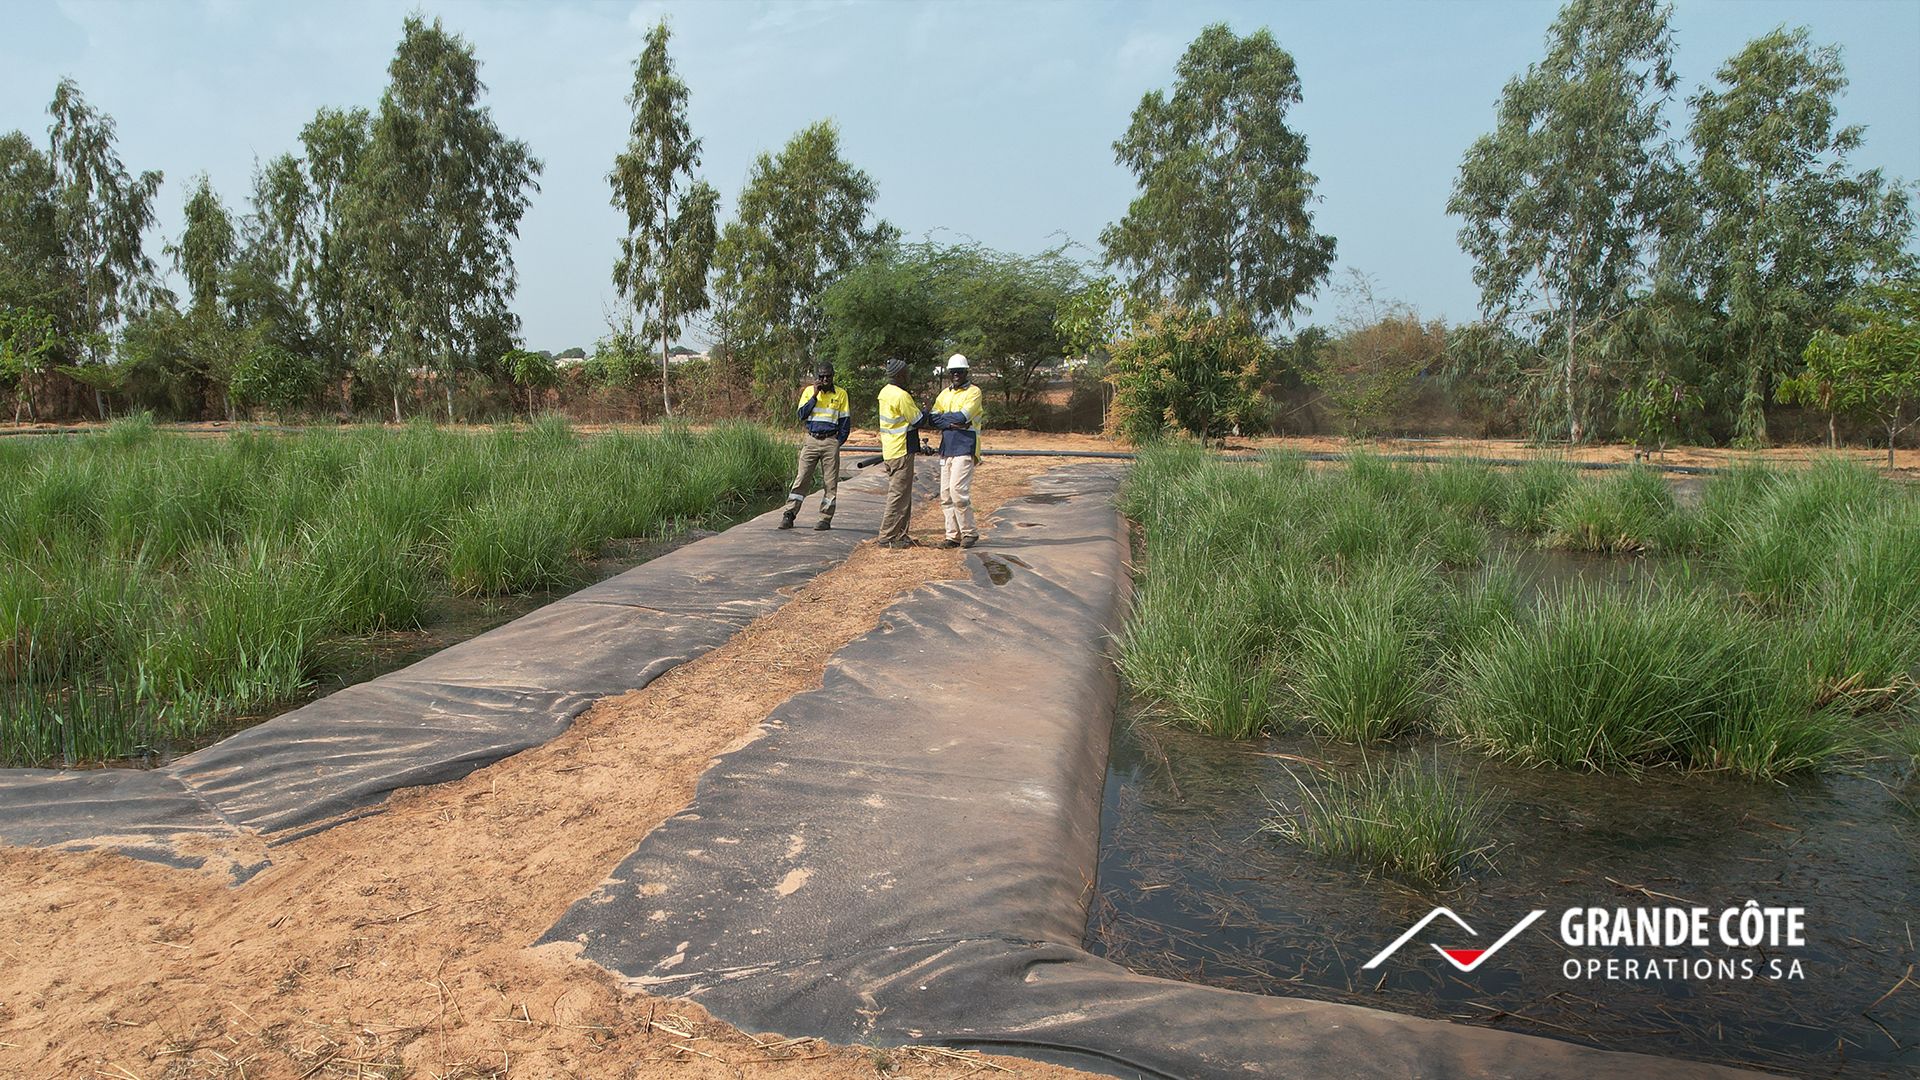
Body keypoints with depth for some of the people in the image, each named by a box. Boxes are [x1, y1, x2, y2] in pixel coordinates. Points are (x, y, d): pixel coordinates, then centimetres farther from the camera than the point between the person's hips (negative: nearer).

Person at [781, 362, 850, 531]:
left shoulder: (840, 394, 4)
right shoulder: (809, 391, 6)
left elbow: (845, 421, 7)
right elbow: (802, 415, -5)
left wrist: (839, 442, 0)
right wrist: (815, 395, -10)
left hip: (830, 442, 0)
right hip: (811, 440, 1)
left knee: (830, 483, 1)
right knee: (801, 478, -3)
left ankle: (825, 519, 6)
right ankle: (789, 514, -1)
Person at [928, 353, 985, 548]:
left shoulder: (973, 392, -2)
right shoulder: (944, 394, 16)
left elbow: (963, 416, -16)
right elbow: (933, 420, 3)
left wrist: (943, 418, -2)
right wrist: (954, 423, -12)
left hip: (965, 449, -7)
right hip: (946, 449, 7)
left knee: (958, 491, -14)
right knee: (946, 495, 5)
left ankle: (969, 533, 0)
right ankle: (953, 535, 11)